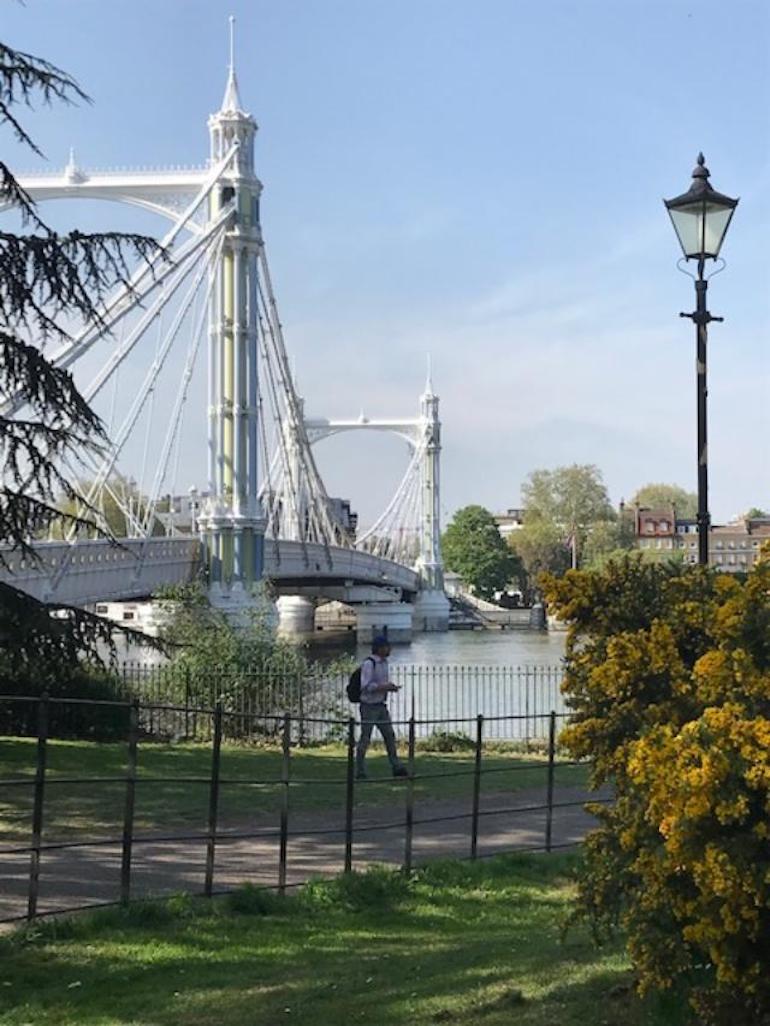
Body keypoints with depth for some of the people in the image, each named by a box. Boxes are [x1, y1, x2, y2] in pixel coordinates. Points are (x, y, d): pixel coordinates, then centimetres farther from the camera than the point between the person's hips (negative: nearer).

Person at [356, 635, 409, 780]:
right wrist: (385, 687, -22)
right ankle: (360, 771, 6)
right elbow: (366, 686, -24)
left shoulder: (384, 662, 10)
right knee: (365, 738, -1)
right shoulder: (368, 663, -17)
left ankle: (396, 767, 10)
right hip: (369, 706, -8)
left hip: (381, 706, 8)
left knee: (389, 735, 6)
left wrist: (390, 687, 3)